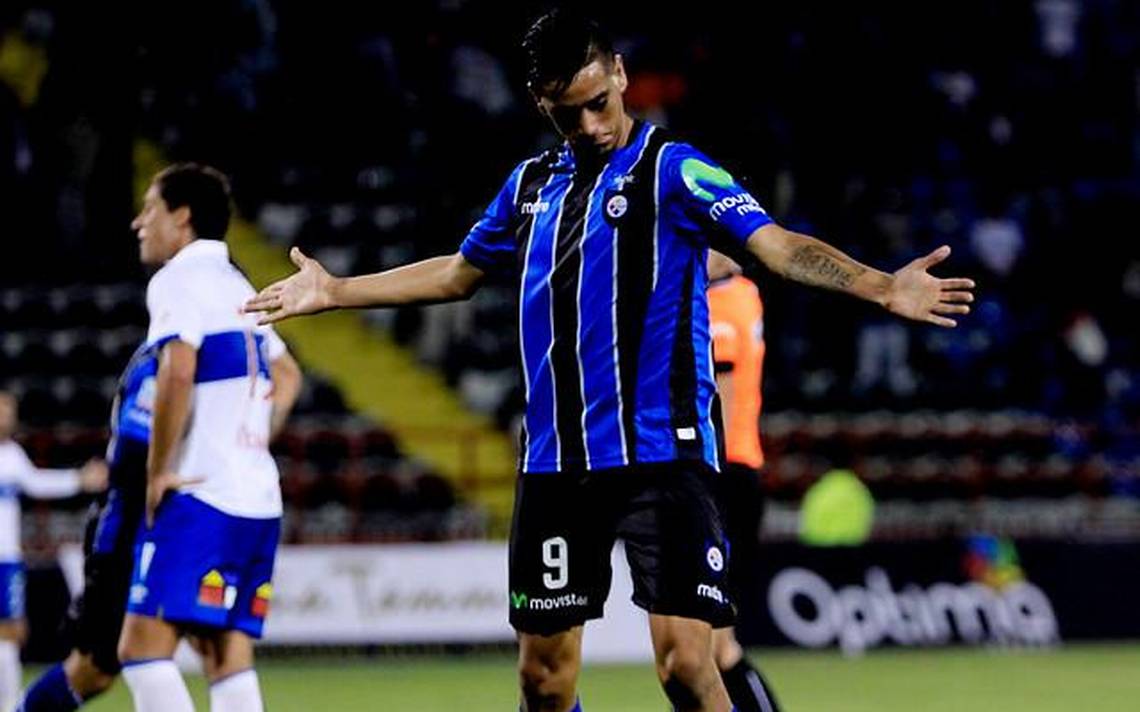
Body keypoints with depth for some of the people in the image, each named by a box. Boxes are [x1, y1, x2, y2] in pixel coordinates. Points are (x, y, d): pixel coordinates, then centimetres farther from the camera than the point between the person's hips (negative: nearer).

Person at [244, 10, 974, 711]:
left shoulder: (670, 169, -5)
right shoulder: (532, 184, 14)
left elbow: (776, 244, -18)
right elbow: (460, 274, 30)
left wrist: (881, 286, -34)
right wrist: (334, 290, 35)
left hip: (660, 453, -6)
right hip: (555, 462, 6)